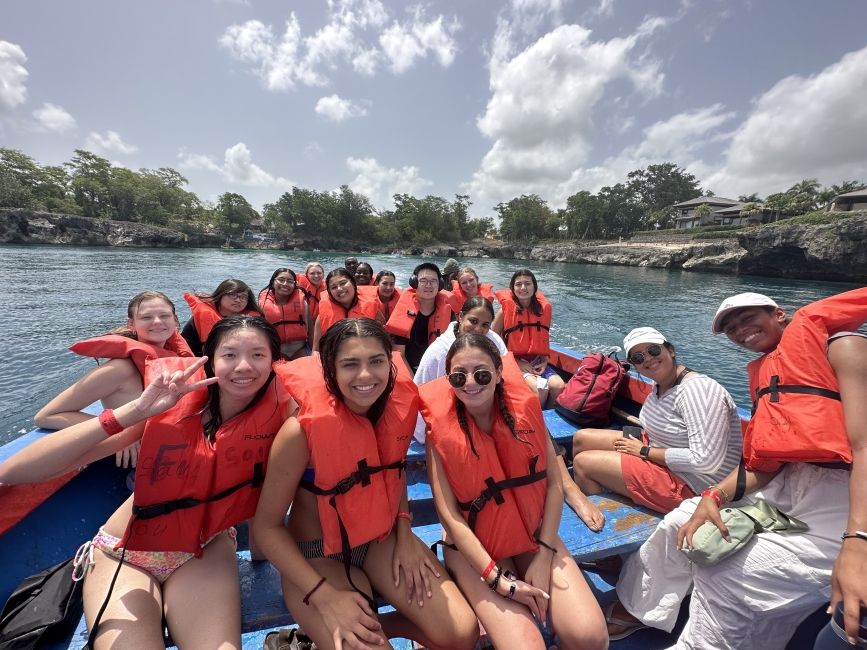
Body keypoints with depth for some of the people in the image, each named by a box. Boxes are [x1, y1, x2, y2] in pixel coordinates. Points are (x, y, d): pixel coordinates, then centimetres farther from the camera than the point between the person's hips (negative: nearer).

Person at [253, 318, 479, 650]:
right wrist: (325, 597, -19)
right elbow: (266, 525, -15)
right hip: (317, 555, -3)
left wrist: (405, 534, -6)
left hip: (381, 540, 4)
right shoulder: (303, 429, -27)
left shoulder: (400, 404, -15)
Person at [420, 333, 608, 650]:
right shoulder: (440, 430, -16)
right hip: (474, 547, -2)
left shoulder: (524, 409, -10)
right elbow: (449, 514, -14)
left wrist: (544, 557, -10)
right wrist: (500, 580, -16)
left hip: (535, 535, 3)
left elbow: (554, 485, -5)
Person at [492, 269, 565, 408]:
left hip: (537, 361, 4)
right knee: (540, 389, -27)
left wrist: (544, 361, 0)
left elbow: (545, 338, 15)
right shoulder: (506, 310, -10)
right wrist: (517, 363, -11)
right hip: (513, 362, -4)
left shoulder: (544, 308, 1)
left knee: (559, 386, -20)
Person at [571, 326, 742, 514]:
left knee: (583, 463, -13)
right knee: (581, 439, 7)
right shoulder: (660, 385, 2)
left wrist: (644, 451, -18)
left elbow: (705, 461, -29)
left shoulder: (697, 389, -25)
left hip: (688, 484, -8)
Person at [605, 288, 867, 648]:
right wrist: (714, 497, -9)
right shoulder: (764, 373, 13)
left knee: (724, 576, -19)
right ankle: (637, 607, 24)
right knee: (680, 523, 4)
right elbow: (764, 462, 5)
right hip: (789, 483, 7)